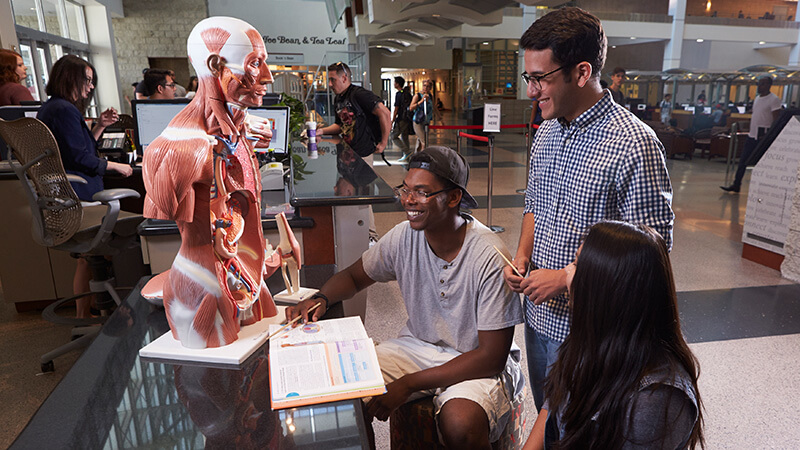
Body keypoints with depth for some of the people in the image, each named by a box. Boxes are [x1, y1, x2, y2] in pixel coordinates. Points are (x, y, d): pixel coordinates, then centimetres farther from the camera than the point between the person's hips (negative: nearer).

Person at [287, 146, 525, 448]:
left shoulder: (490, 257, -24)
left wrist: (408, 384, -24)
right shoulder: (404, 237, -10)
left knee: (459, 425, -34)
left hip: (478, 364, -4)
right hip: (419, 345, 5)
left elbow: (492, 357, -21)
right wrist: (321, 299, -15)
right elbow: (354, 276, 9)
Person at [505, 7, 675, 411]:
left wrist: (567, 277, -21)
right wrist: (523, 254, -2)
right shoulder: (547, 131, 4)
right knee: (545, 416, 25)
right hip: (539, 311, 7)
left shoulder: (634, 144, -20)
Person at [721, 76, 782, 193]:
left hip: (763, 136, -8)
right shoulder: (757, 98, 14)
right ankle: (736, 185, 12)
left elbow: (776, 120, -15)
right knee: (743, 161, 7)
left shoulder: (774, 99, -10)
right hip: (752, 135, 8)